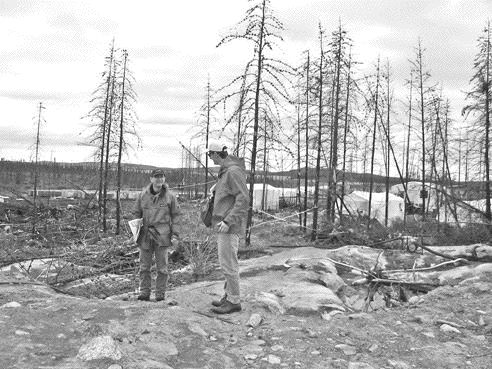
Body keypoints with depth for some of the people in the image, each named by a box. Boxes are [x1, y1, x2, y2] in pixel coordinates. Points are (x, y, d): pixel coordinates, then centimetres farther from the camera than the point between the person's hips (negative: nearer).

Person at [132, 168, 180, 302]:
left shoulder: (169, 196, 2)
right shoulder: (142, 195, 6)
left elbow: (175, 214, 7)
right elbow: (137, 213, 13)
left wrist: (175, 230, -1)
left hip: (162, 235, -2)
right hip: (145, 235, 2)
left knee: (162, 267, 2)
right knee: (144, 266, 6)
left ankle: (160, 294, 11)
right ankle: (144, 293, 14)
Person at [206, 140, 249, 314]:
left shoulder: (233, 171, -17)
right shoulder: (225, 171, 13)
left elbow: (243, 199, -22)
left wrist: (228, 221, -25)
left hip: (229, 226, -10)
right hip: (223, 223, 10)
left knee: (228, 264, -5)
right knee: (227, 262, 15)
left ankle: (234, 301, 4)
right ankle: (229, 296, 25)